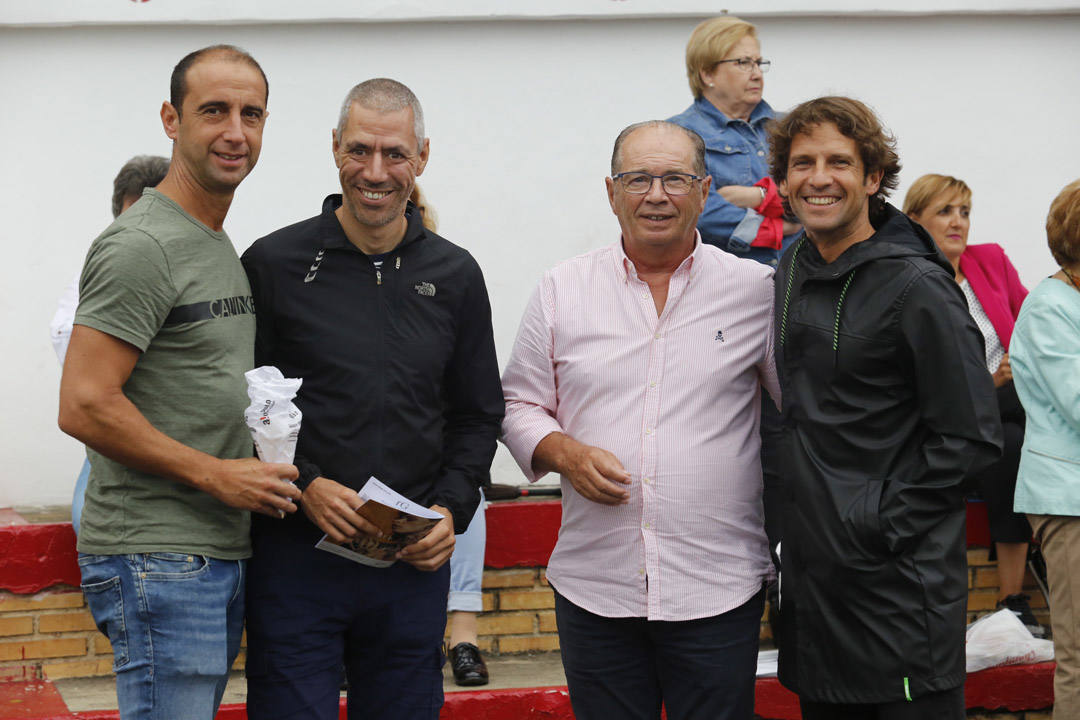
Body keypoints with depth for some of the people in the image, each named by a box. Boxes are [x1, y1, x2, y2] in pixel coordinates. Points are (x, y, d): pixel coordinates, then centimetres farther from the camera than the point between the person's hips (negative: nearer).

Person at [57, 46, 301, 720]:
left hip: (222, 555, 9)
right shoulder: (142, 246, -13)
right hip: (156, 560, -9)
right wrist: (217, 475, -16)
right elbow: (84, 406, -20)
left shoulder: (224, 248, 18)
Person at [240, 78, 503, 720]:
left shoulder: (456, 276, 9)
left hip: (415, 564, 3)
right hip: (297, 554, -3)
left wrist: (452, 509, -1)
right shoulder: (274, 264, -1)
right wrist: (303, 485, -14)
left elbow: (479, 415, 14)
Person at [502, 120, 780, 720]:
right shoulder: (562, 290, 7)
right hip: (595, 588, 1)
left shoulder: (757, 291, 2)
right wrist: (565, 453, -9)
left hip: (719, 593, -1)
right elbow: (519, 405, 12)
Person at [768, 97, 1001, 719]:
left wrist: (881, 522, -16)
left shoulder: (916, 288, -13)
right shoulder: (792, 270, 10)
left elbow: (971, 437, -15)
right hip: (812, 571, 7)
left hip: (901, 583, -7)